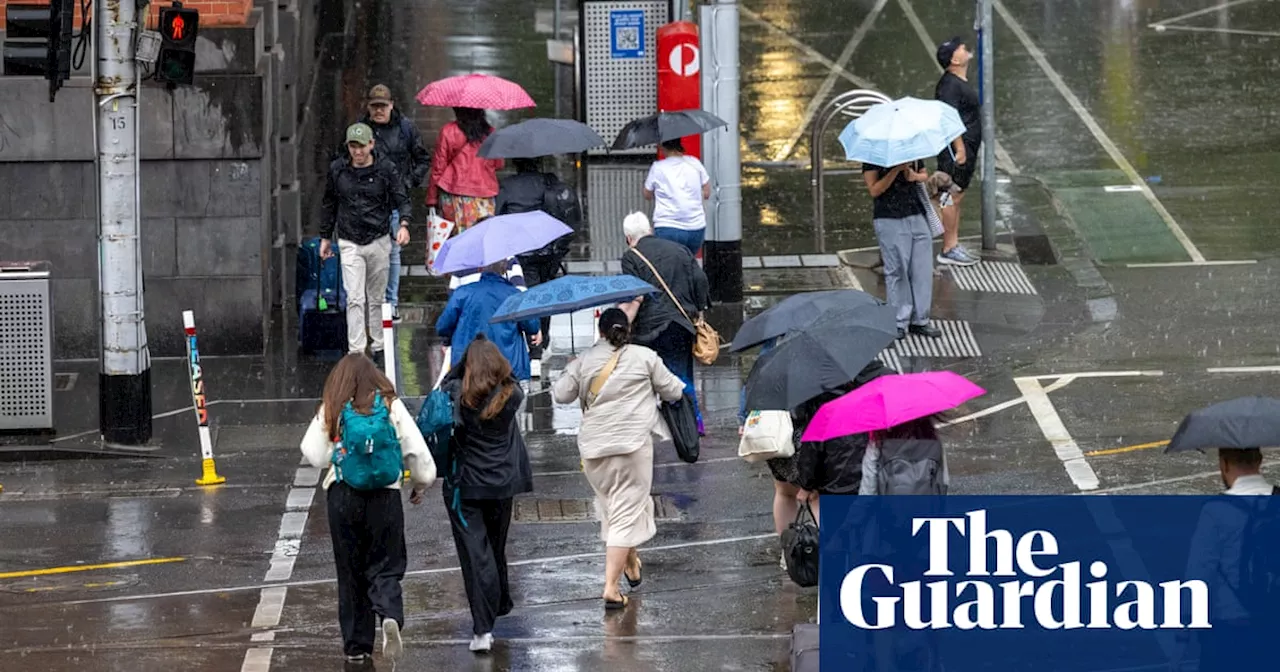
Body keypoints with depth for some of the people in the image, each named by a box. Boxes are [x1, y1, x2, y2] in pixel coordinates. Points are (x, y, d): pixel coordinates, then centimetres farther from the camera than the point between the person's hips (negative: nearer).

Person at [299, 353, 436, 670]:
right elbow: (417, 451, -2)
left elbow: (314, 456, -2)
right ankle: (390, 616, -25)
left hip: (343, 496, 0)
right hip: (384, 496, 0)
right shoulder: (391, 406, -1)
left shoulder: (331, 412, -2)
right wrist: (421, 483, 15)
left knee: (350, 573, 10)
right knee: (385, 567, 6)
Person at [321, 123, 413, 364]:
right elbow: (329, 205, 14)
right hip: (350, 243, 0)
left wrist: (404, 224, -23)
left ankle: (378, 348, 21)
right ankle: (355, 351, -12)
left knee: (377, 298, 9)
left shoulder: (386, 169, -3)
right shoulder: (337, 170, 2)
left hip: (378, 242, 0)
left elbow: (402, 199, -3)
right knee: (355, 299, -9)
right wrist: (325, 237, 17)